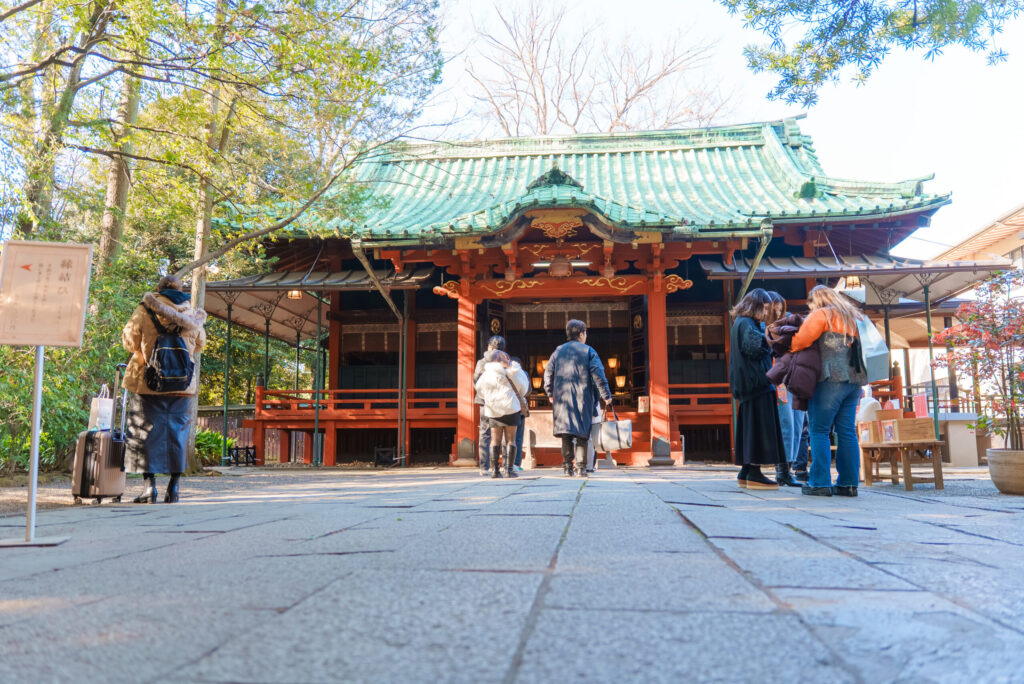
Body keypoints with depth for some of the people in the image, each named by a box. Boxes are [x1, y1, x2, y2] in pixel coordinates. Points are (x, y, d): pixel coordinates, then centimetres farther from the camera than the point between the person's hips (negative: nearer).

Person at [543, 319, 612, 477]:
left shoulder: (559, 350, 10)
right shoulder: (588, 351, 1)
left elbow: (548, 373, 9)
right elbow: (598, 375, -6)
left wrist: (550, 393, 19)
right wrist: (606, 396, -2)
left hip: (562, 398, 2)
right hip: (583, 399, -2)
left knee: (566, 432, 5)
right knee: (582, 434, 3)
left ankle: (567, 466, 0)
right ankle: (581, 467, 1)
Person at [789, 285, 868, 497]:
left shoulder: (822, 315, 0)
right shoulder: (853, 316, 24)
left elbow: (801, 340, -7)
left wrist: (790, 349, 11)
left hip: (831, 379, -7)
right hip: (855, 379, 7)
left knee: (819, 430, -4)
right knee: (847, 432, 7)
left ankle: (820, 483, -8)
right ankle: (849, 483, 6)